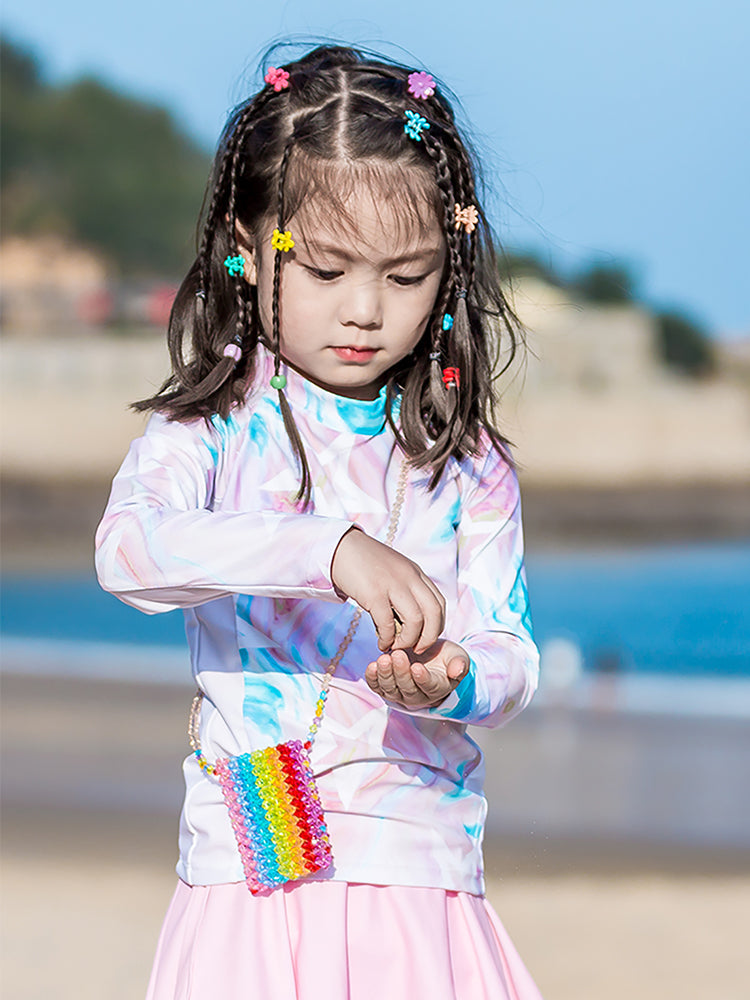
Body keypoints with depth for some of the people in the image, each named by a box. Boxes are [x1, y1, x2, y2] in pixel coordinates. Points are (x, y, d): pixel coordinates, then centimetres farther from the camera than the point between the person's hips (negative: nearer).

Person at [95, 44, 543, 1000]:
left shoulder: (467, 464, 7)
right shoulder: (212, 430, 0)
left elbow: (510, 656, 4)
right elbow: (128, 548, -20)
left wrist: (451, 681, -21)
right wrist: (331, 552, -33)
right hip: (253, 877, -2)